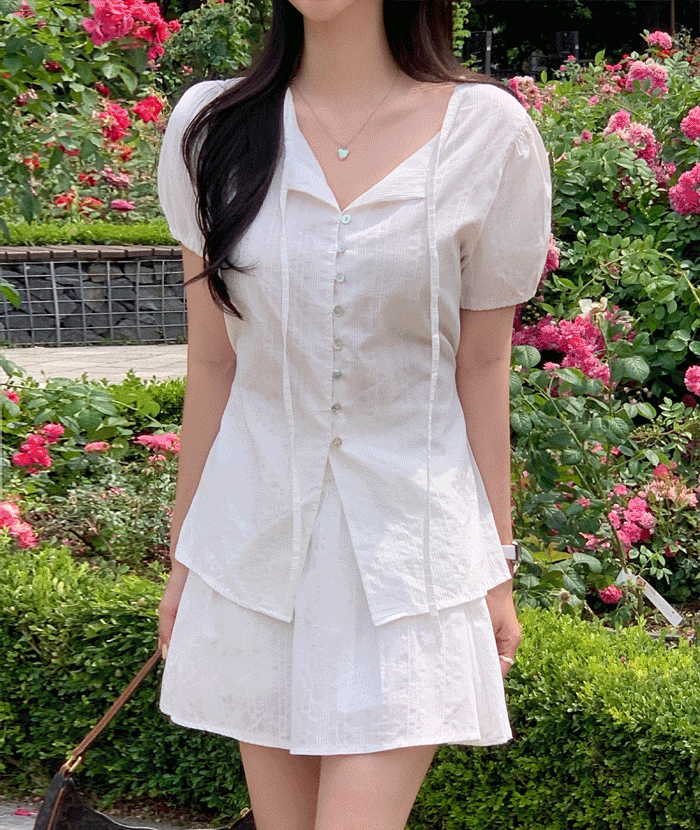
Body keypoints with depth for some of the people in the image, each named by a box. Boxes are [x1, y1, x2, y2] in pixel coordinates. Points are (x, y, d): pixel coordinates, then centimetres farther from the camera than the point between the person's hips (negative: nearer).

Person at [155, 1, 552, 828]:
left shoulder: (487, 131, -6)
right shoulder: (212, 128, -1)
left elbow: (482, 368, 0)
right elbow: (211, 361, 5)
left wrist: (497, 568, 4)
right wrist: (184, 553, 10)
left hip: (407, 539, -2)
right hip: (256, 529, 2)